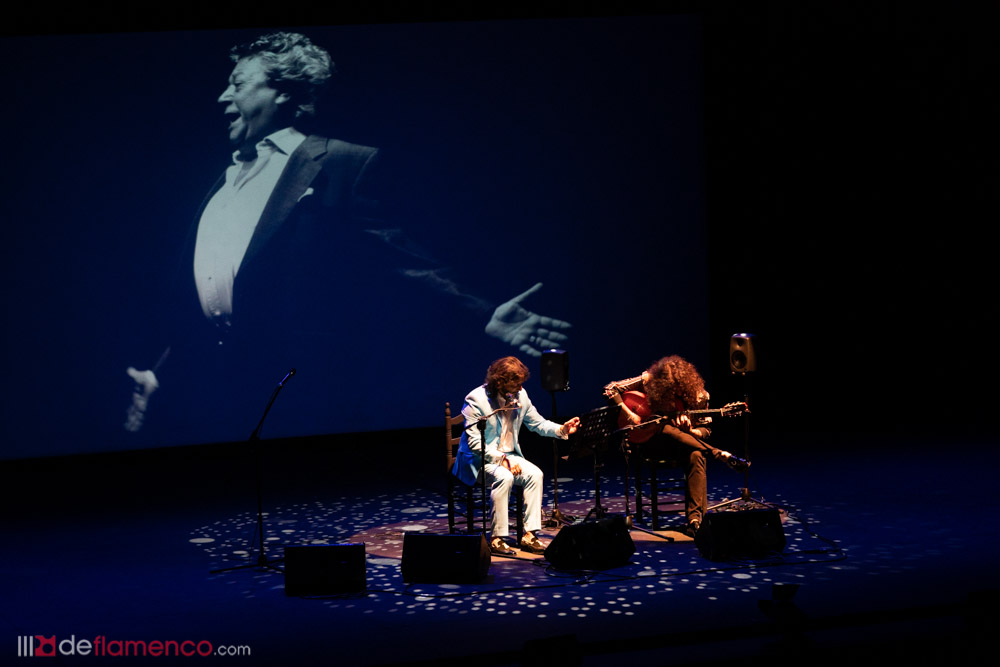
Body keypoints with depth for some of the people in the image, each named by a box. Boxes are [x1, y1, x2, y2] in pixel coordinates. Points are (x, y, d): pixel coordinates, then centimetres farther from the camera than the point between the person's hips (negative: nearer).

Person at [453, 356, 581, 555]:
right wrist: (501, 459, -27)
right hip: (478, 458, -6)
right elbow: (474, 442, -20)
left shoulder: (520, 396, 0)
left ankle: (529, 535, -15)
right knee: (504, 477, -34)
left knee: (535, 474, -20)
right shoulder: (477, 399, -18)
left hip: (508, 455, 6)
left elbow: (538, 423, 10)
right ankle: (496, 539, -28)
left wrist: (562, 430, -9)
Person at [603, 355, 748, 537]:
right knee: (667, 430, -36)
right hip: (651, 441, 0)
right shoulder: (648, 382, -9)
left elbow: (705, 429, 2)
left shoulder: (698, 395, -6)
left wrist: (689, 432, -22)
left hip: (681, 445, 0)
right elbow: (610, 389, -6)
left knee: (696, 456, -35)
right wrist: (627, 412, -22)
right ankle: (720, 455, -30)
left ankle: (695, 518, -42)